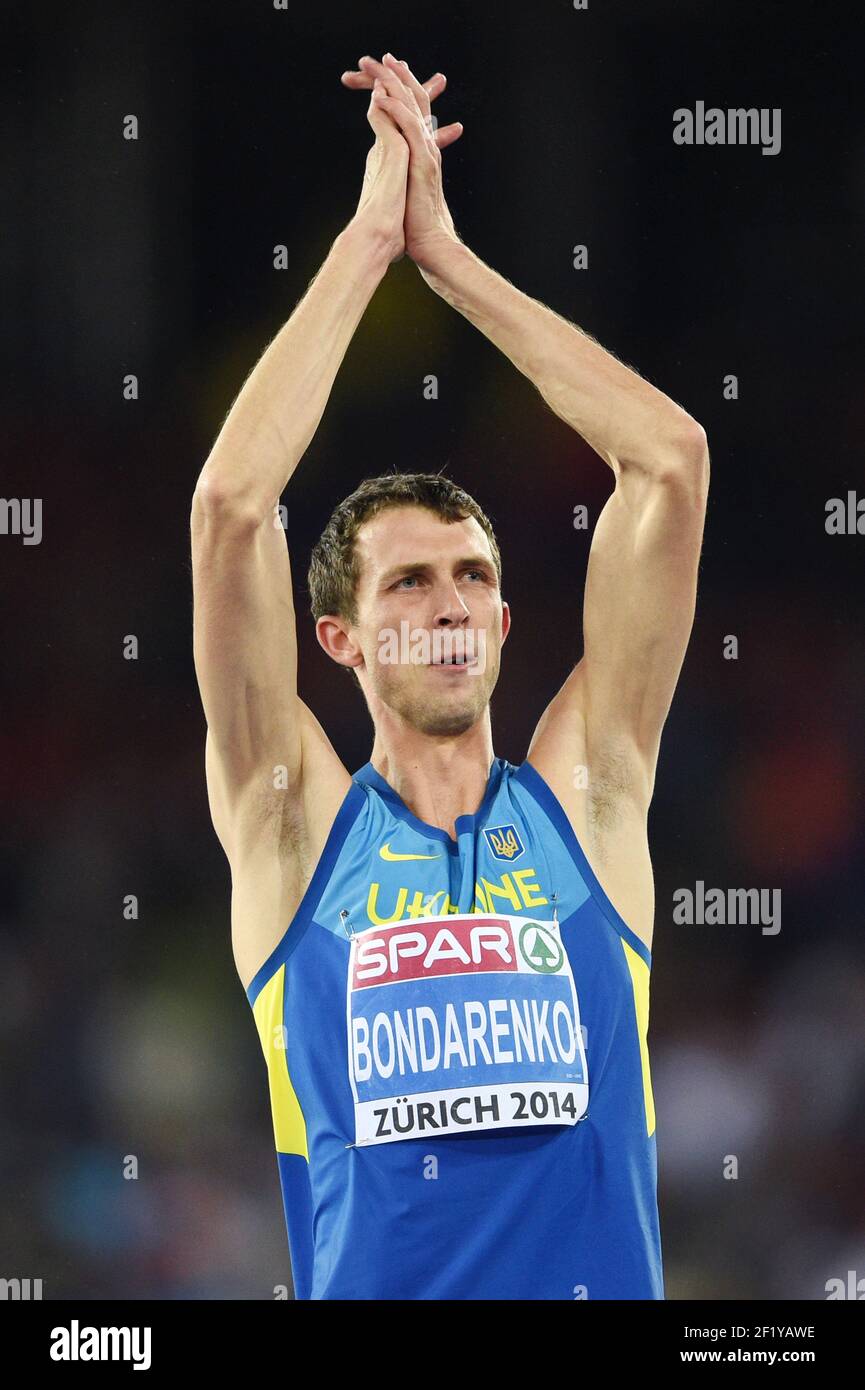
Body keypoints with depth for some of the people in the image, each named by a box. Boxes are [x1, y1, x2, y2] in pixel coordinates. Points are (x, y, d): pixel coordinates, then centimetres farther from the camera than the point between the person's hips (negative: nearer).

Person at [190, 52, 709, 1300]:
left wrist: (448, 257, 10)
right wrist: (369, 239, 5)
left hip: (605, 1273, 1)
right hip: (380, 1285, -1)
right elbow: (232, 504, -1)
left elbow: (672, 461, 8)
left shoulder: (583, 798, 12)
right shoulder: (297, 820, 8)